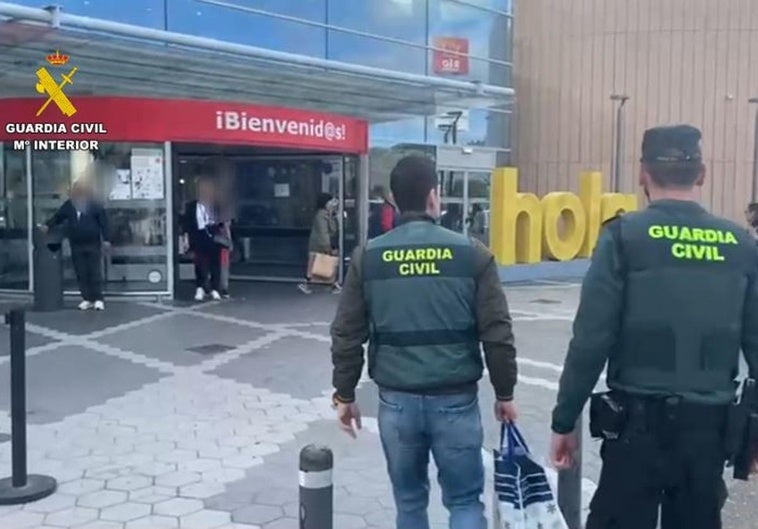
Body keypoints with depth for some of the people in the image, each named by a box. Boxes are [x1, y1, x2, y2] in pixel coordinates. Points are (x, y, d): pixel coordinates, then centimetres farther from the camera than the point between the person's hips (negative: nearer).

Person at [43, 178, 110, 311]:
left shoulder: (96, 206, -4)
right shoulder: (68, 205, 7)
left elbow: (104, 223, -5)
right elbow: (58, 217, 17)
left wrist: (106, 240, -10)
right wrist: (48, 225, 3)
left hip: (93, 245, -4)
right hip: (76, 246, 4)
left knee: (95, 272, -3)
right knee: (81, 273, 5)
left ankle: (98, 299, 3)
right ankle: (87, 299, 12)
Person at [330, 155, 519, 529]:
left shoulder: (368, 257, -2)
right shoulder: (471, 253, -6)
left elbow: (347, 335, 1)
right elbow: (496, 333, -4)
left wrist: (344, 394, 12)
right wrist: (504, 393, 8)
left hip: (396, 399, 2)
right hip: (456, 399, -1)